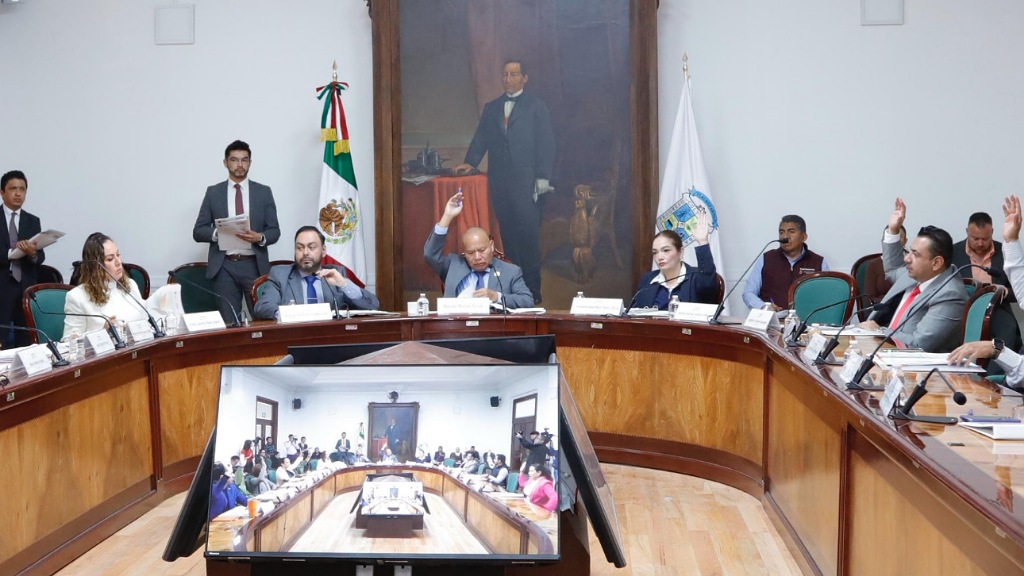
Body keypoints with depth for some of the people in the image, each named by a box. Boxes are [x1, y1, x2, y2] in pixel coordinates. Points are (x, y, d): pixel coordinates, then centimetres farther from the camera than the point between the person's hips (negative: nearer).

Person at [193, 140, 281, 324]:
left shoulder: (264, 192, 7)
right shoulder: (213, 192, 7)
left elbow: (274, 231, 6)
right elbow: (198, 231, 5)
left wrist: (260, 237, -16)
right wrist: (217, 232, -15)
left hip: (255, 265, 0)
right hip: (224, 267, 0)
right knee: (228, 322, 2)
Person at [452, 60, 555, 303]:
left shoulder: (536, 106, 6)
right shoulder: (491, 108, 19)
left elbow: (546, 142, 0)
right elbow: (481, 138, 15)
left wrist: (543, 177, -8)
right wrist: (469, 162, -1)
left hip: (526, 179, -4)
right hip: (499, 180, 4)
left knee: (528, 230, -8)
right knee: (508, 231, 4)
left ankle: (532, 288, -5)